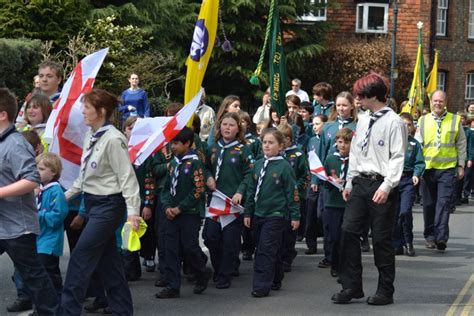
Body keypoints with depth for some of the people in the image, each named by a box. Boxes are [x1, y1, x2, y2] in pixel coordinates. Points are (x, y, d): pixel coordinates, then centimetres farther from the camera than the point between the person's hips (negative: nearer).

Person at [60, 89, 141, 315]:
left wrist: (133, 211, -24)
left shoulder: (113, 139, -18)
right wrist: (67, 194, 19)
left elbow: (127, 177, -19)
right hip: (93, 202, 9)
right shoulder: (90, 136, 8)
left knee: (81, 257, -8)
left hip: (108, 205, -9)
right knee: (106, 259, 12)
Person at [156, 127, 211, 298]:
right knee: (170, 249, 2)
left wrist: (179, 208, -14)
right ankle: (173, 286, 7)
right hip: (172, 213, 7)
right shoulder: (173, 163, 11)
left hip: (190, 213, -7)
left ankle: (203, 273, 23)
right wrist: (167, 206, -1)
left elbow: (198, 190, -15)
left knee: (189, 247, -4)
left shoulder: (194, 163, -10)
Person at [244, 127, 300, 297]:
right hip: (259, 214, 6)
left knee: (266, 250, -10)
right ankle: (275, 281, 26)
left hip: (276, 215, -6)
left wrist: (295, 216, -6)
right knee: (272, 251, 15)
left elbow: (292, 192, -5)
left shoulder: (284, 166, -8)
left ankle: (261, 286, -10)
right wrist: (248, 213, 13)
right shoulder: (258, 165, 9)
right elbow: (251, 190, 15)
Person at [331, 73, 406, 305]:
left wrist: (386, 186, -20)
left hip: (381, 186, -7)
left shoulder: (394, 122, -8)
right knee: (349, 231, -1)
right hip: (360, 183, 7)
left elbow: (397, 158, -12)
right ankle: (351, 286, 6)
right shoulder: (363, 121, 15)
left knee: (381, 238, 0)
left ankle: (385, 291, 11)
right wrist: (349, 183, 16)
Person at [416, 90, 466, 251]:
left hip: (447, 167, -2)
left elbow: (461, 144, 8)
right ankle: (430, 236, 18)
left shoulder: (455, 120, 4)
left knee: (444, 203, -9)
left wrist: (461, 165, 5)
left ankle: (441, 237, -12)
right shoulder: (423, 120, 7)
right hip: (428, 167, 2)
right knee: (429, 203, 8)